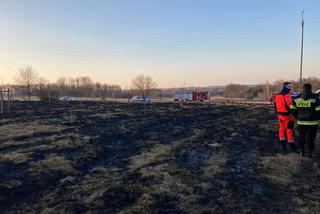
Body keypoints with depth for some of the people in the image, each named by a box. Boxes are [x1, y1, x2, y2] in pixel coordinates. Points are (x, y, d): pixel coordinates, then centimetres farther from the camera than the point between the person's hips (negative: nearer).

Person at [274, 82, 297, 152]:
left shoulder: (278, 95, 8)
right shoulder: (287, 95, -18)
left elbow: (276, 106, 13)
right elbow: (290, 105, -24)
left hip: (280, 115, 8)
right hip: (287, 116, -8)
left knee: (282, 130, 13)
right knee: (290, 131, 1)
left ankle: (284, 146, 20)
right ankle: (292, 147, 10)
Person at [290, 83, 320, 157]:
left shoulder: (297, 98, 1)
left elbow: (292, 110, 2)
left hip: (301, 122, 3)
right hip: (312, 122, -3)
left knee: (301, 137, 14)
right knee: (310, 138, 5)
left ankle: (302, 151, 21)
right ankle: (310, 153, 10)